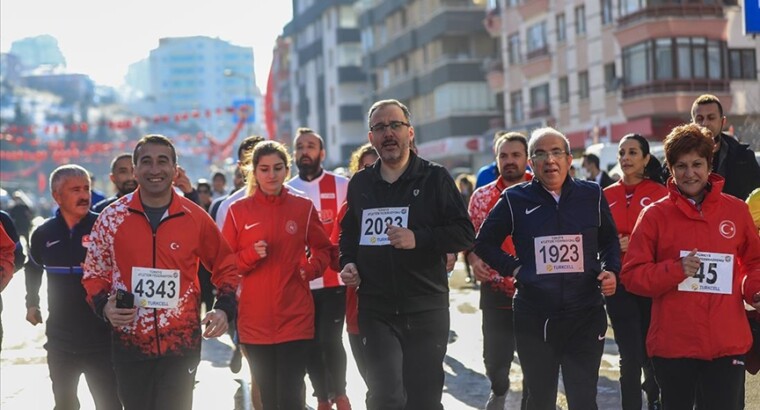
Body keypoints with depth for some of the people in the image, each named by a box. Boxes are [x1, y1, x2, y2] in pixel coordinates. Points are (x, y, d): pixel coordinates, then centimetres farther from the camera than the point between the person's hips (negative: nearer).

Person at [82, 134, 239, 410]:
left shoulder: (196, 218, -2)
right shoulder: (112, 217, 0)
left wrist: (225, 308, -6)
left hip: (182, 344, -1)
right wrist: (104, 306, -11)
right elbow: (94, 273, 9)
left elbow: (225, 266, 10)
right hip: (129, 344, 1)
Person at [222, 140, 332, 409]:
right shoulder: (238, 211, 2)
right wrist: (251, 255, -15)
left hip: (295, 319, -1)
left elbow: (323, 250, 14)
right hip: (255, 321, 1)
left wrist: (310, 268, -6)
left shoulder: (304, 208, 4)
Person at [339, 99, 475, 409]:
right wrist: (348, 263, 6)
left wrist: (419, 239, -19)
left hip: (426, 308, -2)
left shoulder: (435, 178, 0)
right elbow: (348, 233, 26)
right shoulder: (360, 183, 12)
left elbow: (464, 233, -5)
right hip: (376, 310, 2)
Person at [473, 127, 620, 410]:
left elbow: (609, 241, 17)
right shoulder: (515, 200, 1)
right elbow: (484, 243, 11)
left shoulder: (592, 195, 4)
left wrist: (611, 270, -1)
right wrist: (514, 269, -1)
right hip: (534, 320, 0)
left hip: (586, 317, 0)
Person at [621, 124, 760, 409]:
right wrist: (676, 270, -16)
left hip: (727, 344, 1)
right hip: (672, 344, -1)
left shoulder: (736, 210, 6)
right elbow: (632, 275, -1)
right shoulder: (655, 215, 1)